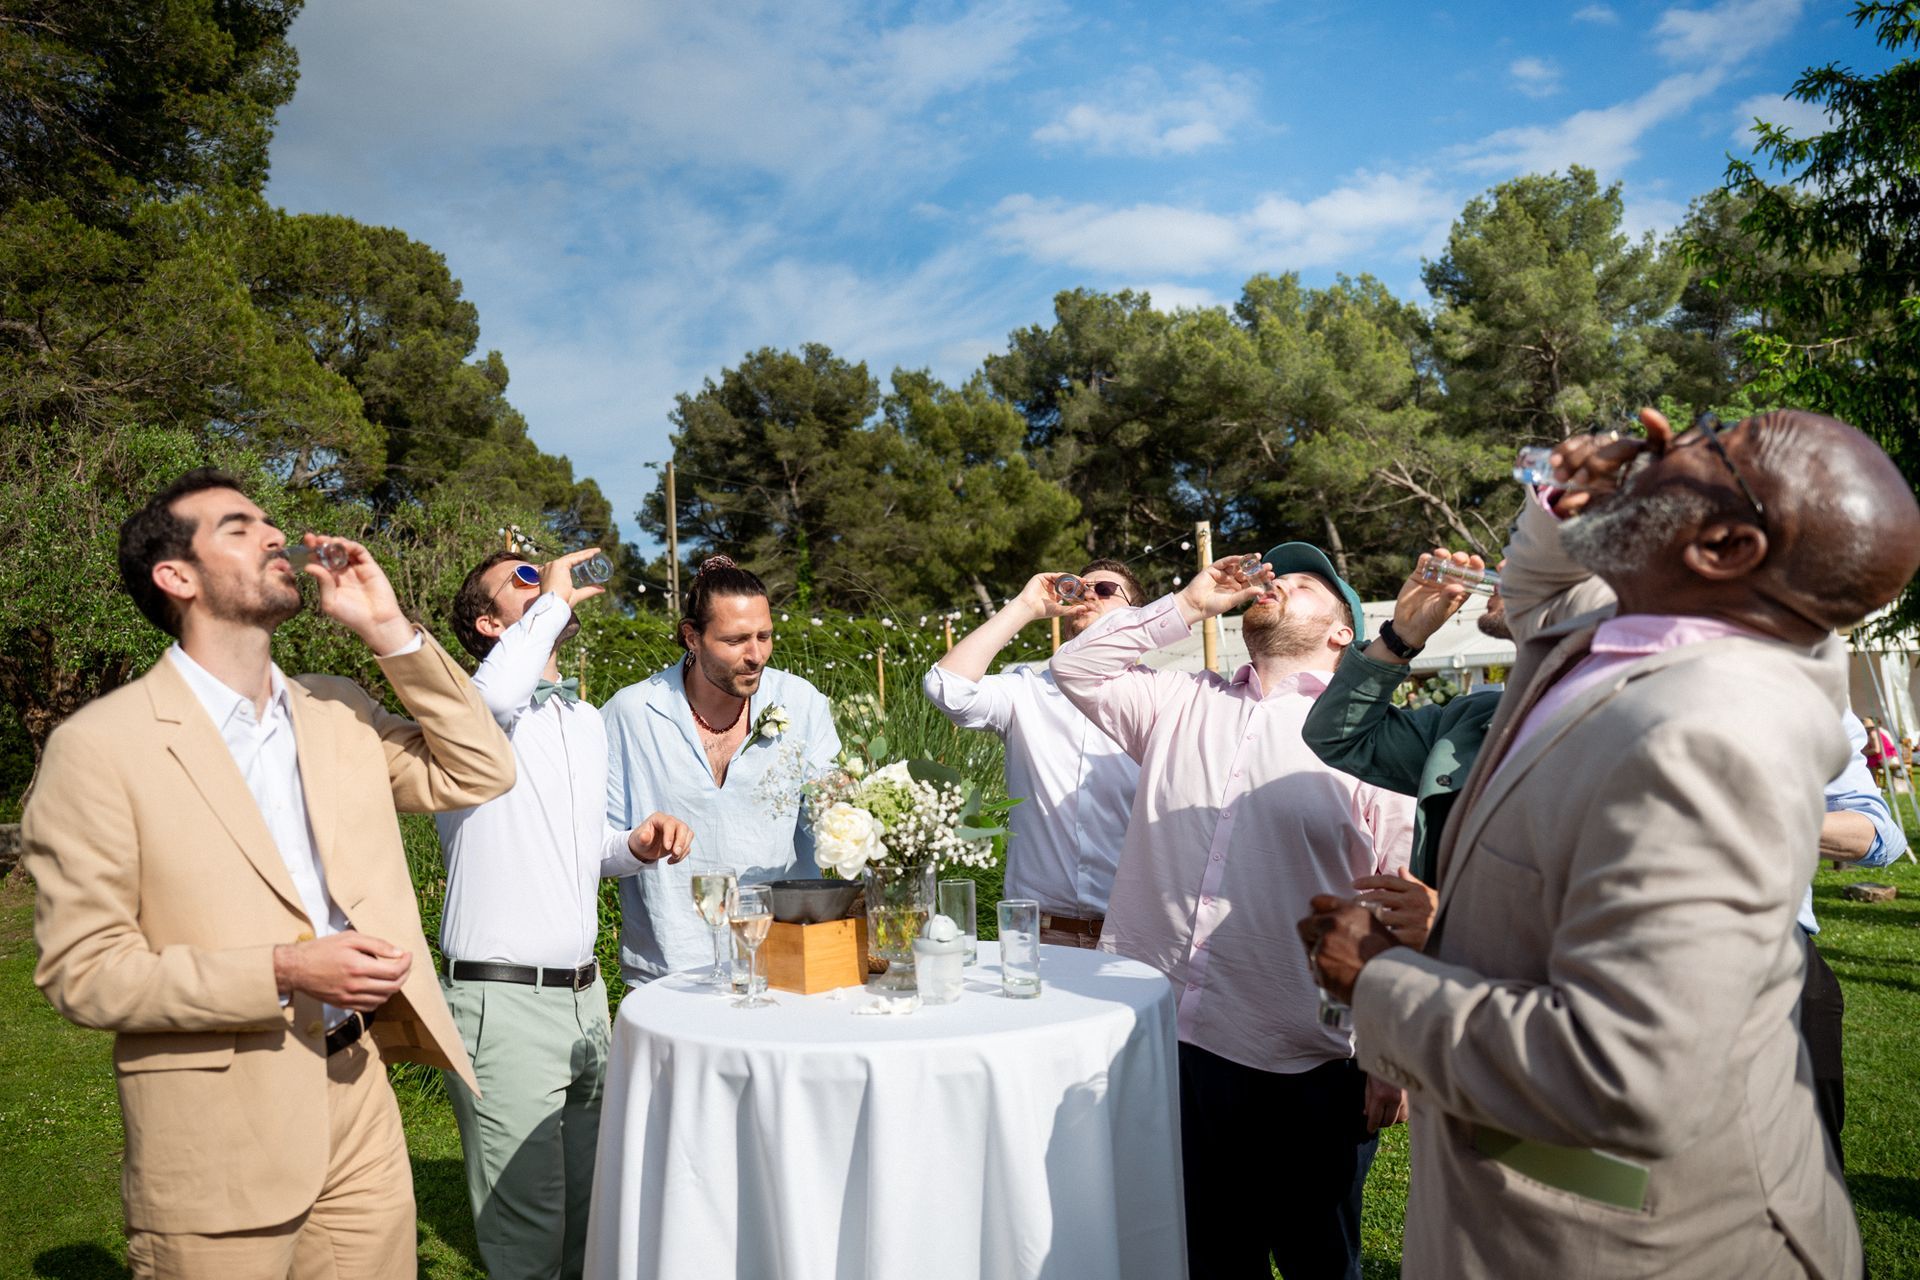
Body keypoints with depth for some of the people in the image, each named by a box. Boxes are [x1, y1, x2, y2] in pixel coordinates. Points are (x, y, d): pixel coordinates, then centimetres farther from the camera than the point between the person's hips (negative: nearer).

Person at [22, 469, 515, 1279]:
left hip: (359, 1097, 5)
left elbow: (479, 773, 3)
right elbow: (82, 970, -11)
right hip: (217, 1143, -5)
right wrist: (281, 972, -22)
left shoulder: (337, 711, 7)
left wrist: (391, 631, -4)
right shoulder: (100, 745, -10)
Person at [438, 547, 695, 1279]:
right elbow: (495, 696, -35)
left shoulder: (588, 721, 15)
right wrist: (553, 601, -19)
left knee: (591, 1215, 14)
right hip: (502, 999, -7)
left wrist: (636, 846, 3)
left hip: (585, 994, 7)